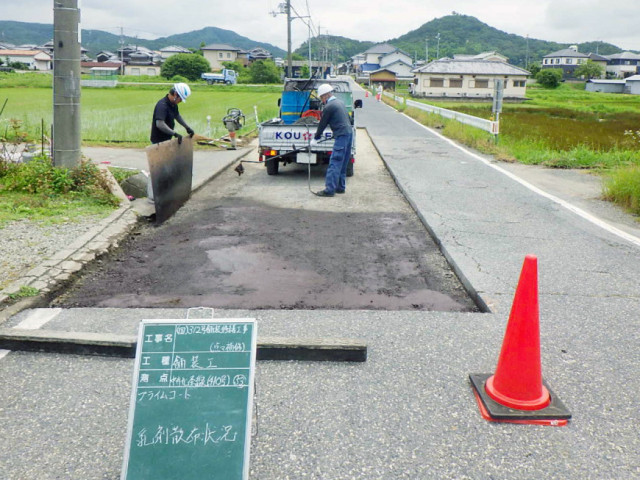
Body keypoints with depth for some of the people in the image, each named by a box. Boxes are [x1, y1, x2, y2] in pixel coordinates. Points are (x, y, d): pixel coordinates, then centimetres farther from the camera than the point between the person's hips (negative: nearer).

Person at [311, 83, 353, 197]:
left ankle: (329, 189, -10)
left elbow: (322, 124, -4)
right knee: (342, 164, 14)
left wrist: (315, 139, 7)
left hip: (341, 136, -9)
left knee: (334, 163, -9)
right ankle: (340, 187, 20)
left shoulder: (328, 107, -10)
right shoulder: (340, 102, 17)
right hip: (349, 132, 9)